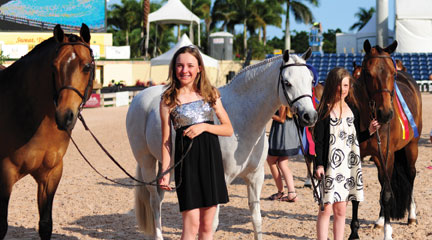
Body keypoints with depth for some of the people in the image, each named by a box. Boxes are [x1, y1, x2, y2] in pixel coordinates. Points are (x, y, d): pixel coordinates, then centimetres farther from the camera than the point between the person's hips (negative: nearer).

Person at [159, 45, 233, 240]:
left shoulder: (211, 94, 7)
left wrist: (205, 126, -10)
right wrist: (165, 173, -8)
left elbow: (228, 129, 7)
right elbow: (166, 141, -2)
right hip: (186, 160, -3)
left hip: (211, 158, 3)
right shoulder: (169, 100, -1)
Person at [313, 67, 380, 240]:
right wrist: (319, 165, -18)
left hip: (348, 166, 5)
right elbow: (318, 140, -9)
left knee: (340, 210, 11)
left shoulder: (352, 109, 10)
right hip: (329, 166, -5)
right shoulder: (324, 111, -7)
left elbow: (355, 138, 16)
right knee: (326, 209, -5)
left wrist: (369, 131, -1)